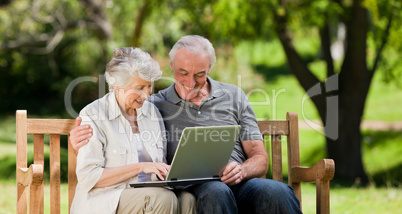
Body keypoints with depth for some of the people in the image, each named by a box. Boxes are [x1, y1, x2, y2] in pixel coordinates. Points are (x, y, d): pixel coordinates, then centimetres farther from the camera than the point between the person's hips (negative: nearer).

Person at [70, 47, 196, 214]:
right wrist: (140, 167, -17)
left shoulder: (151, 111, 13)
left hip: (148, 196, 6)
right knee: (163, 198, -32)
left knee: (187, 199, -26)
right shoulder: (93, 115, -6)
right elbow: (88, 177, -13)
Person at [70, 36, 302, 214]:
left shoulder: (234, 97, 19)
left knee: (276, 191, -35)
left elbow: (261, 159, 15)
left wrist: (242, 170, -10)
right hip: (190, 192, -1)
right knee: (215, 191, -40)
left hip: (238, 186, 2)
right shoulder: (154, 105, 16)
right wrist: (82, 142, -5)